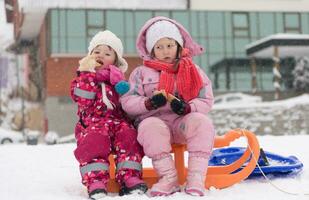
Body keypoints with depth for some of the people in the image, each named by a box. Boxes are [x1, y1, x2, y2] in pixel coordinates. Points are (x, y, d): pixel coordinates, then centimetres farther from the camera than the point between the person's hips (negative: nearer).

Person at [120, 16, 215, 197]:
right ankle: (168, 177, -26)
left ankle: (196, 177, -31)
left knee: (202, 122, -31)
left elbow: (206, 101, 5)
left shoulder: (193, 71, 12)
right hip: (154, 120, -1)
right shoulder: (141, 73, 10)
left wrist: (187, 107, -16)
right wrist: (149, 103, -19)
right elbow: (127, 101, 1)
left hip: (183, 121, 1)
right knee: (150, 127, -36)